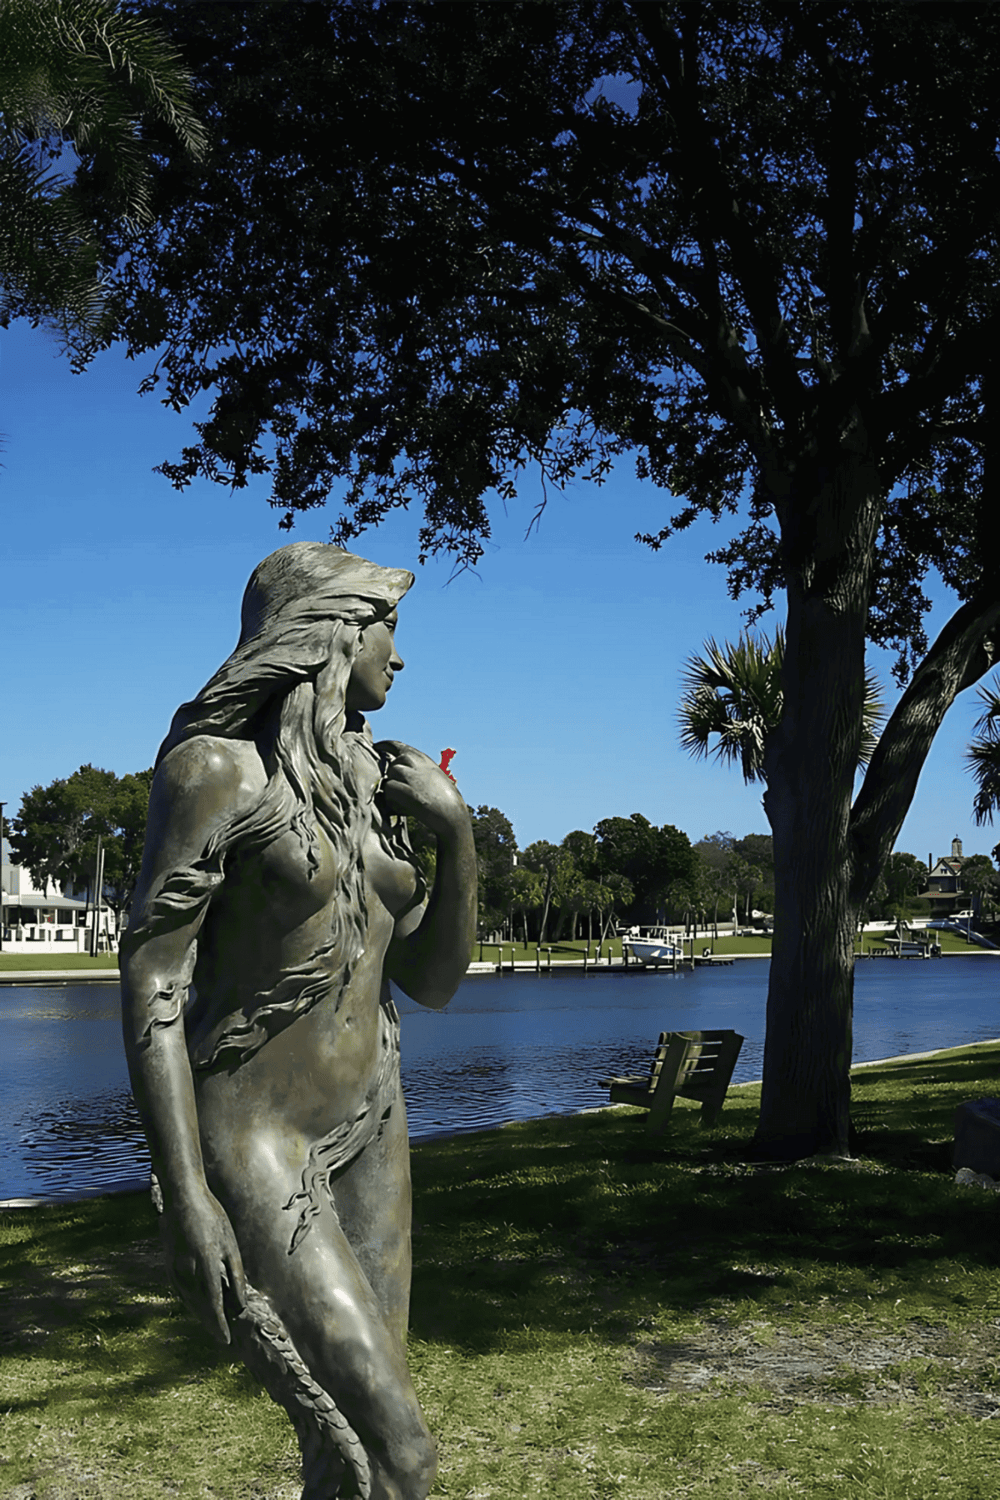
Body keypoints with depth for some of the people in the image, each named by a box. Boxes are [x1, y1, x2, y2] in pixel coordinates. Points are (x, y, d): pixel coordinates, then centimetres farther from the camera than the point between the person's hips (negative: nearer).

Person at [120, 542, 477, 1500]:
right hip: (249, 1140, -7)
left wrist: (456, 832, -3)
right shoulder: (215, 767, -11)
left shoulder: (372, 785, 9)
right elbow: (149, 980, -14)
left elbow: (432, 983, 10)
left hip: (367, 1130, 7)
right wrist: (186, 1197, -20)